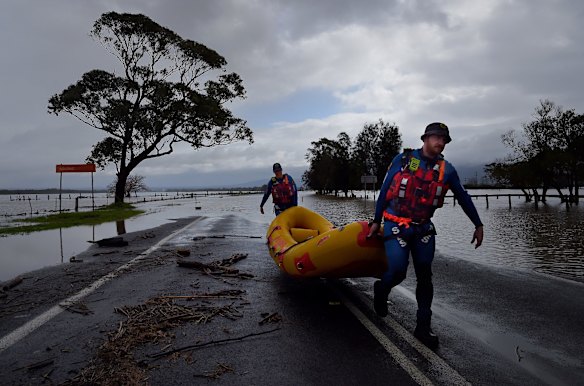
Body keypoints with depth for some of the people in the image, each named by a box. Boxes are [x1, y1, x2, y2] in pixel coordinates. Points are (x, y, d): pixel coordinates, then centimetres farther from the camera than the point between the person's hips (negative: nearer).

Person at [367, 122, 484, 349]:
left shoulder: (446, 169, 3)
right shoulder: (403, 159, -4)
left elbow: (463, 198, 14)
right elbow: (384, 190, 1)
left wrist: (478, 225, 14)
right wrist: (376, 221, 3)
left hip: (423, 229, 4)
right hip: (396, 226, -3)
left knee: (425, 277, 5)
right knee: (397, 272, -13)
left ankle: (423, 327, 17)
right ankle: (381, 290, 22)